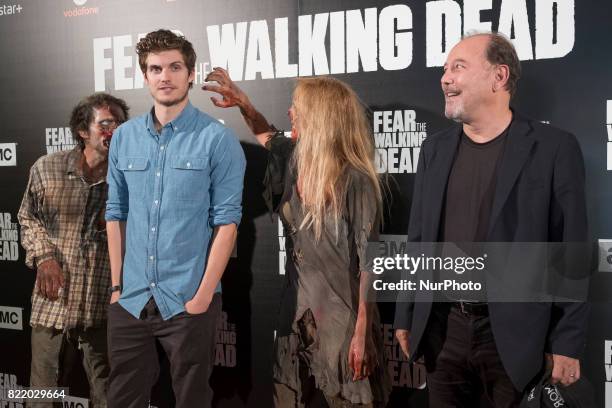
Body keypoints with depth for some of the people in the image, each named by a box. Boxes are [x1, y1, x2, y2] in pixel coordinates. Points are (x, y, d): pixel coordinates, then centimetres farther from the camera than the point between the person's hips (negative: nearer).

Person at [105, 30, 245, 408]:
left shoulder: (218, 139, -7)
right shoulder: (124, 138, 7)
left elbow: (227, 221, -9)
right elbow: (116, 214, 10)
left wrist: (203, 294, -13)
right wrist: (117, 285, 6)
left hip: (189, 299, -4)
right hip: (131, 299, 4)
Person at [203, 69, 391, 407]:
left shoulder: (355, 180, -18)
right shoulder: (296, 161, 2)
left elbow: (368, 263, -17)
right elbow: (268, 137, 26)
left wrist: (362, 332, -18)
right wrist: (243, 104, 11)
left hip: (341, 317, -7)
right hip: (296, 311, 7)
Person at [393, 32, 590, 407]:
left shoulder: (554, 148, -7)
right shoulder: (436, 149, 7)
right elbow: (418, 240, 11)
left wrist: (568, 344, -8)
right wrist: (406, 318, 10)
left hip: (515, 333, -4)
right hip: (443, 329, 4)